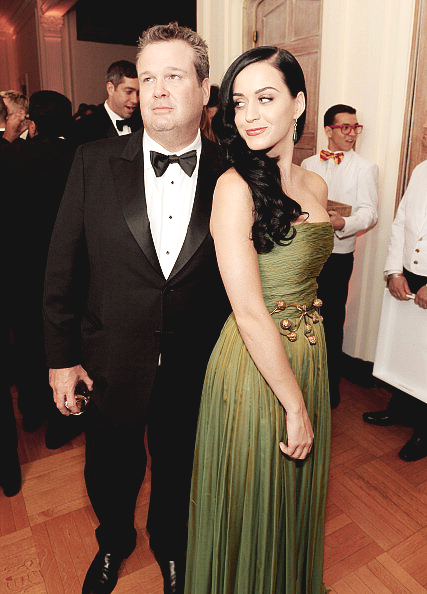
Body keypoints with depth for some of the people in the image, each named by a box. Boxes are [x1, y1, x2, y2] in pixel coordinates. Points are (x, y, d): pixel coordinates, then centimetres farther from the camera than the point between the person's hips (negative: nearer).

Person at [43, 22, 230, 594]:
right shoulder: (95, 162, -8)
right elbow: (63, 266, -4)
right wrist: (61, 356, -2)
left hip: (193, 371, 0)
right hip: (110, 367, 1)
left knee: (177, 472, 23)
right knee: (110, 472, 23)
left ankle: (169, 547, 57)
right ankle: (113, 542, 58)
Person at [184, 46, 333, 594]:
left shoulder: (315, 186, 3)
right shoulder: (235, 186, -19)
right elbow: (250, 314, -22)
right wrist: (295, 405, -15)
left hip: (309, 356, 7)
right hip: (253, 365, -7)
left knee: (298, 490, 28)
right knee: (251, 502, 17)